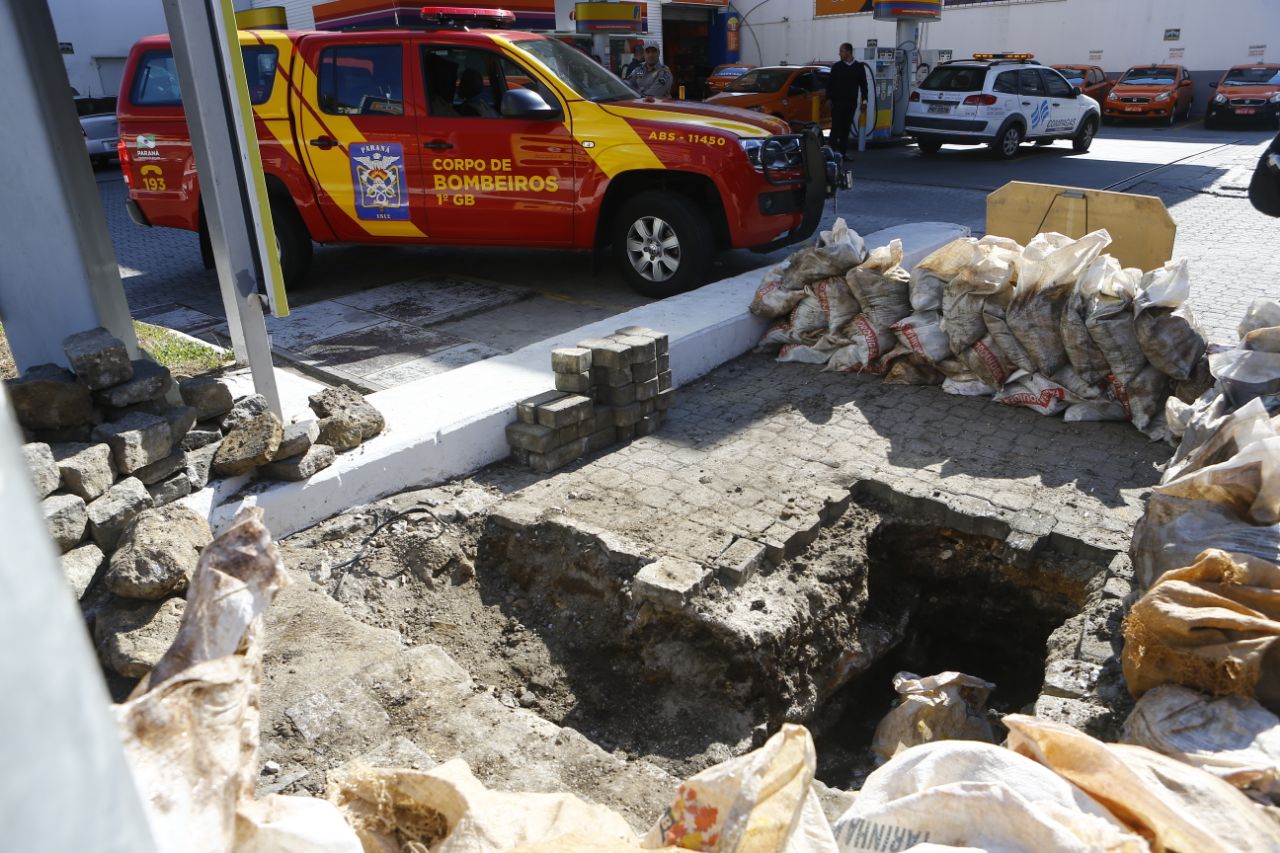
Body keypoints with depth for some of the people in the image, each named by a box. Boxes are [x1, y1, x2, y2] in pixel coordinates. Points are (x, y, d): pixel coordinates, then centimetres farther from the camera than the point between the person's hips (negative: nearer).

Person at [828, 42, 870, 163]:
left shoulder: (859, 67, 7)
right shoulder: (836, 67, 3)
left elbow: (863, 84, 10)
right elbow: (830, 84, 3)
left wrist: (864, 100, 3)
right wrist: (829, 98, -5)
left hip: (851, 103, 2)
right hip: (837, 102, -2)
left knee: (846, 129, 5)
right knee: (836, 127, -7)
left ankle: (843, 152, 9)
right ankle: (833, 151, -5)